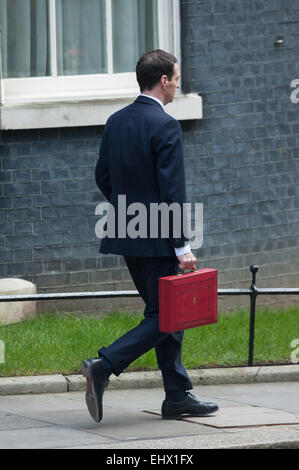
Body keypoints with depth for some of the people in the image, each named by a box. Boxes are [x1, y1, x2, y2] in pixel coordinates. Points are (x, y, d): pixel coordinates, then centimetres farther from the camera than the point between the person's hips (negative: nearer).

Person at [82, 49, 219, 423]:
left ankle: (177, 395, 16)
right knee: (164, 317, -3)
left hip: (126, 236, 9)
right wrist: (181, 246, -17)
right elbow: (172, 191, -19)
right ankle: (103, 367, -16)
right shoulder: (165, 126, -15)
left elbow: (102, 177, 15)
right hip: (156, 239, -9)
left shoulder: (116, 122, 9)